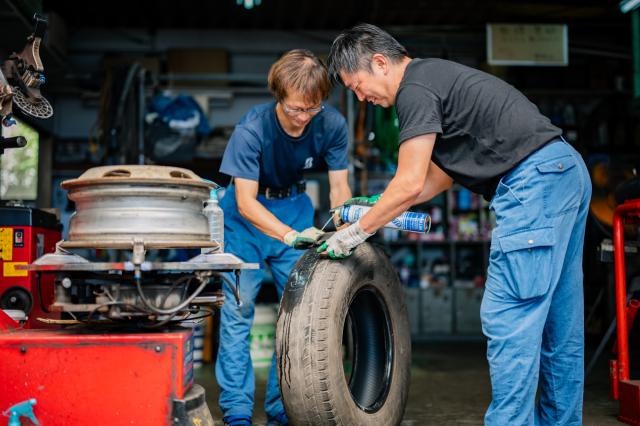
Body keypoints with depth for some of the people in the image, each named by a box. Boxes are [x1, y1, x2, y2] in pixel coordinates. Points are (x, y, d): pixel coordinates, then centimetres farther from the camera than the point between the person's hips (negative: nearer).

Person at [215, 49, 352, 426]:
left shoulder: (332, 125, -19)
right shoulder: (253, 129, -28)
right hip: (248, 214, -3)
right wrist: (291, 236, -43)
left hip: (294, 208, 3)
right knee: (238, 307, -8)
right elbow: (245, 200, -29)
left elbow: (339, 186, -12)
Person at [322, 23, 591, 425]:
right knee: (557, 322, 14)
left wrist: (356, 232, 0)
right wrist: (377, 207, 24)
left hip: (535, 181, -10)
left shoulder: (415, 88, -9)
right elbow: (440, 176, 26)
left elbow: (410, 184, -12)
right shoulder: (435, 76, 22)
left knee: (509, 319, -8)